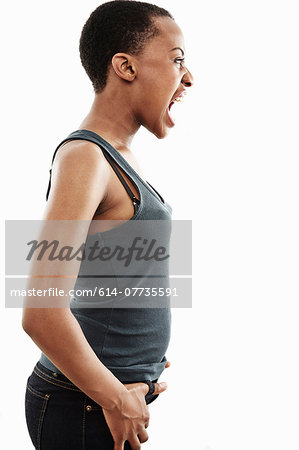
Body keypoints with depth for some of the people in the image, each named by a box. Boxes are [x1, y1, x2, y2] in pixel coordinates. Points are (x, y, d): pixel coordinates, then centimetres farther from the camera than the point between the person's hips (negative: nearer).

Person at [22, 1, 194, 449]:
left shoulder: (119, 158, 8)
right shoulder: (84, 157, -20)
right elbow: (41, 314, -29)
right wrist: (116, 400, -17)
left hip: (117, 393, 9)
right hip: (86, 411, -8)